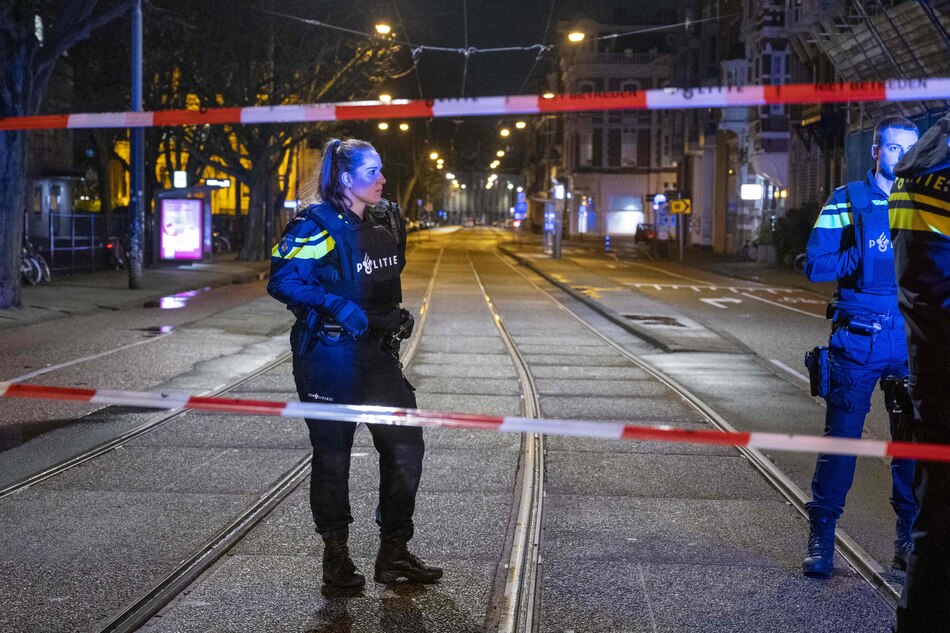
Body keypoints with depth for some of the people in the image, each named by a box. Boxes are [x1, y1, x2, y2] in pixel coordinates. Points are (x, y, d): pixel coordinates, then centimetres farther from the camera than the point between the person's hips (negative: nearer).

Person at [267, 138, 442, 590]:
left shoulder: (387, 223, 10)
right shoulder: (317, 226, -13)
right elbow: (281, 280, -18)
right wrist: (337, 305, -26)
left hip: (377, 351, 7)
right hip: (329, 353, -7)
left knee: (405, 446, 5)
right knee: (333, 454, 4)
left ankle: (394, 553, 16)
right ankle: (335, 557, 18)